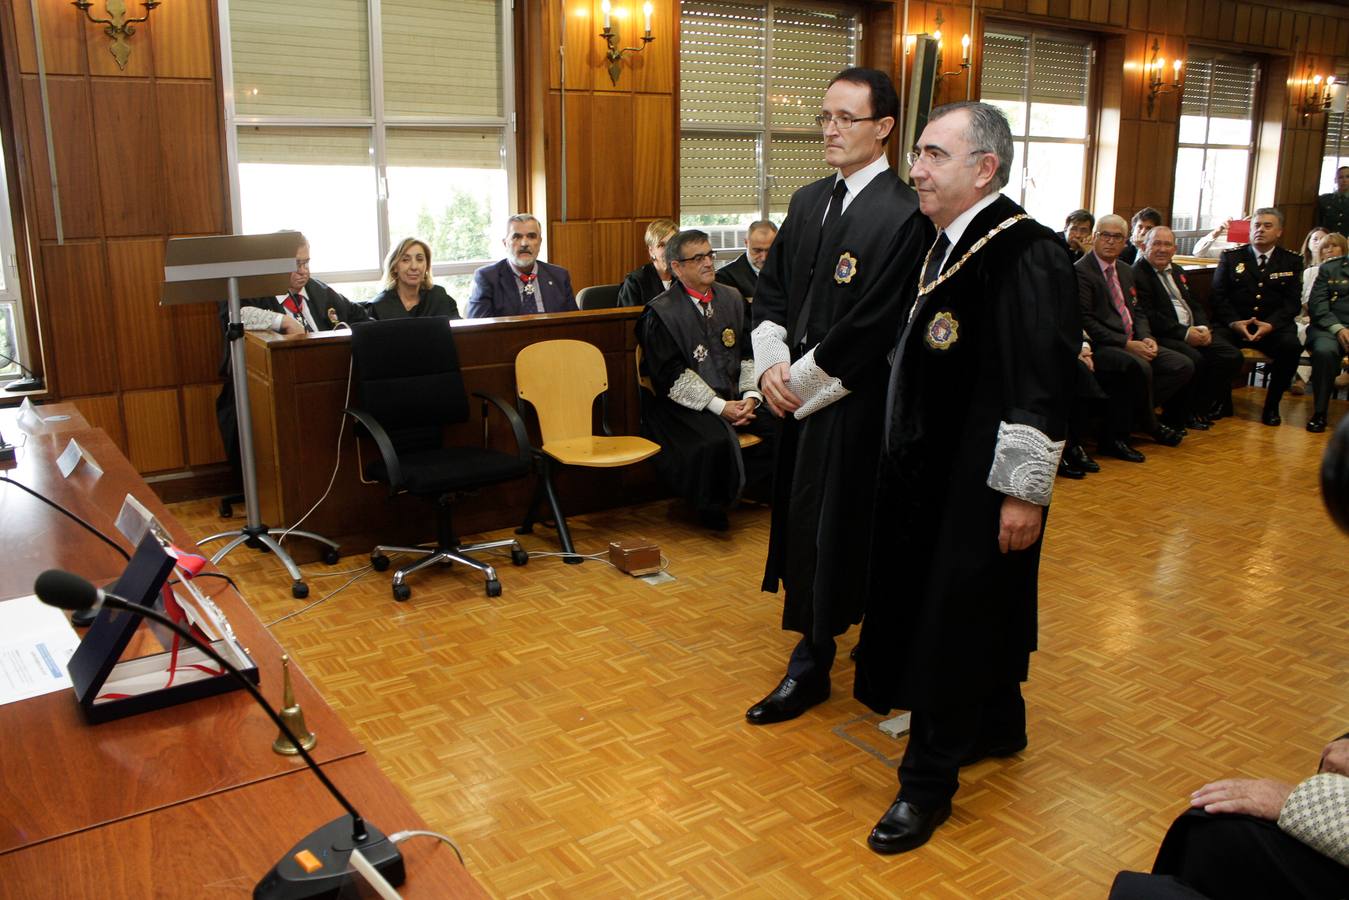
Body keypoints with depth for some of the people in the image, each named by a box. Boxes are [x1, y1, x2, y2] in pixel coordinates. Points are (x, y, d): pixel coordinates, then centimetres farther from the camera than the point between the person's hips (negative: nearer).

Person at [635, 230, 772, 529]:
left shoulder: (732, 298, 13)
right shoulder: (660, 313, -6)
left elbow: (749, 354, 12)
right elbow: (671, 376, -12)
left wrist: (750, 396, -5)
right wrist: (719, 406, -16)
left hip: (735, 397, 6)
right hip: (684, 405, -6)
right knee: (718, 441, -34)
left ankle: (738, 489, 3)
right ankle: (711, 510, -6)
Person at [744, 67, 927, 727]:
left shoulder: (903, 215, -15)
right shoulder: (807, 202, 10)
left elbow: (871, 327, -20)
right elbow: (771, 290, 13)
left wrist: (800, 379, -13)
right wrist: (771, 365, -2)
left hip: (853, 405, -7)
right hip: (798, 395, 8)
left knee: (826, 523, 1)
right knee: (801, 518, 16)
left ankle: (810, 666, 16)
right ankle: (818, 646, 35)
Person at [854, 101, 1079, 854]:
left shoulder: (1026, 254, -21)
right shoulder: (949, 244, 7)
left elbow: (1043, 383, -22)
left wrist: (1025, 491, -21)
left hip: (984, 481, -8)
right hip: (935, 468, 9)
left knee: (953, 620, 1)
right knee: (977, 609, 21)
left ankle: (928, 783, 17)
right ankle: (998, 727, 42)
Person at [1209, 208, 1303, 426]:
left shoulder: (1291, 261, 12)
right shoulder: (1231, 257, 12)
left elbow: (1293, 302, 3)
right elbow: (1218, 295, 3)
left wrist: (1270, 324, -16)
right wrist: (1234, 322, -15)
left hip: (1273, 326, 1)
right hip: (1234, 324, -1)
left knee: (1291, 346, -30)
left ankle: (1272, 405, -11)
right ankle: (1222, 401, -10)